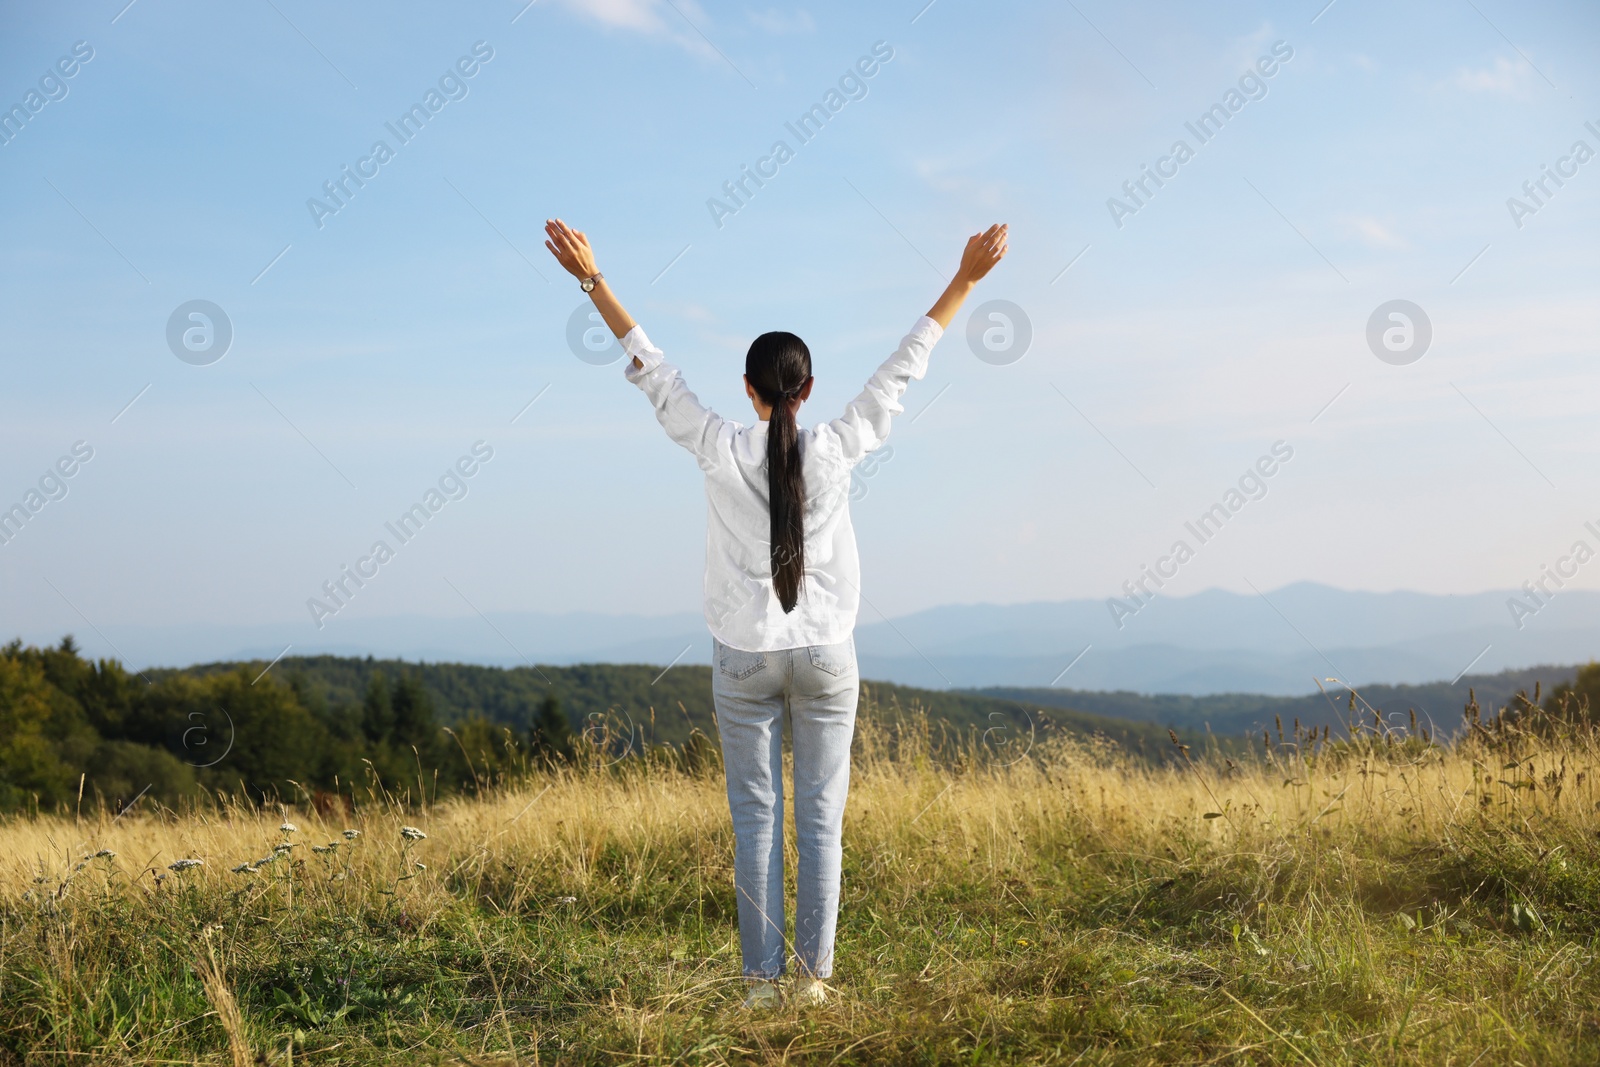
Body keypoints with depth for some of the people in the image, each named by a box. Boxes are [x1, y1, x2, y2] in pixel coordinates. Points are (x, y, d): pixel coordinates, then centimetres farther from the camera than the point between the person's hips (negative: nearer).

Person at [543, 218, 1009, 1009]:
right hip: (825, 656, 1)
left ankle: (762, 979, 6)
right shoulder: (836, 450, -6)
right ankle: (814, 975, 7)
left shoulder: (721, 451, -8)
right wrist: (965, 280, 6)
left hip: (744, 659, 0)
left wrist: (594, 281, 0)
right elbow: (904, 367, -1)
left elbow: (651, 371, -4)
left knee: (755, 820, 5)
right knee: (821, 820, 5)